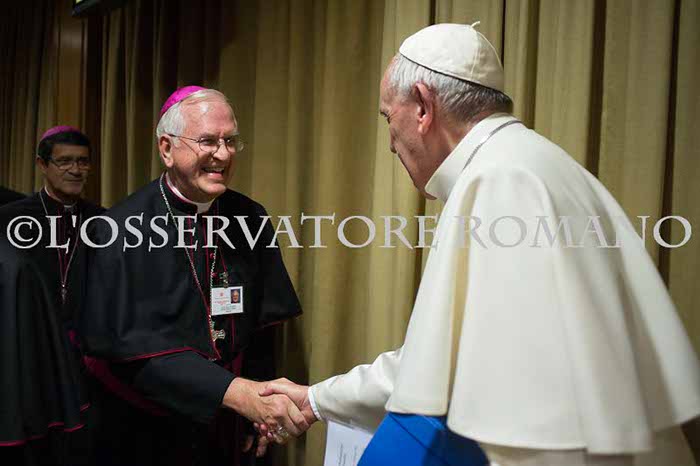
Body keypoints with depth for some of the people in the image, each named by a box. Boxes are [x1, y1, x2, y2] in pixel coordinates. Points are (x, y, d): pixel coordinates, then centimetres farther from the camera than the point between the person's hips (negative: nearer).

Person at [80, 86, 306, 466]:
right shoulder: (123, 229, -17)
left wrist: (260, 411, -3)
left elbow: (261, 327, 2)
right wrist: (236, 393, -32)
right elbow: (133, 347, -23)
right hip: (148, 434, -3)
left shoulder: (250, 219, -6)